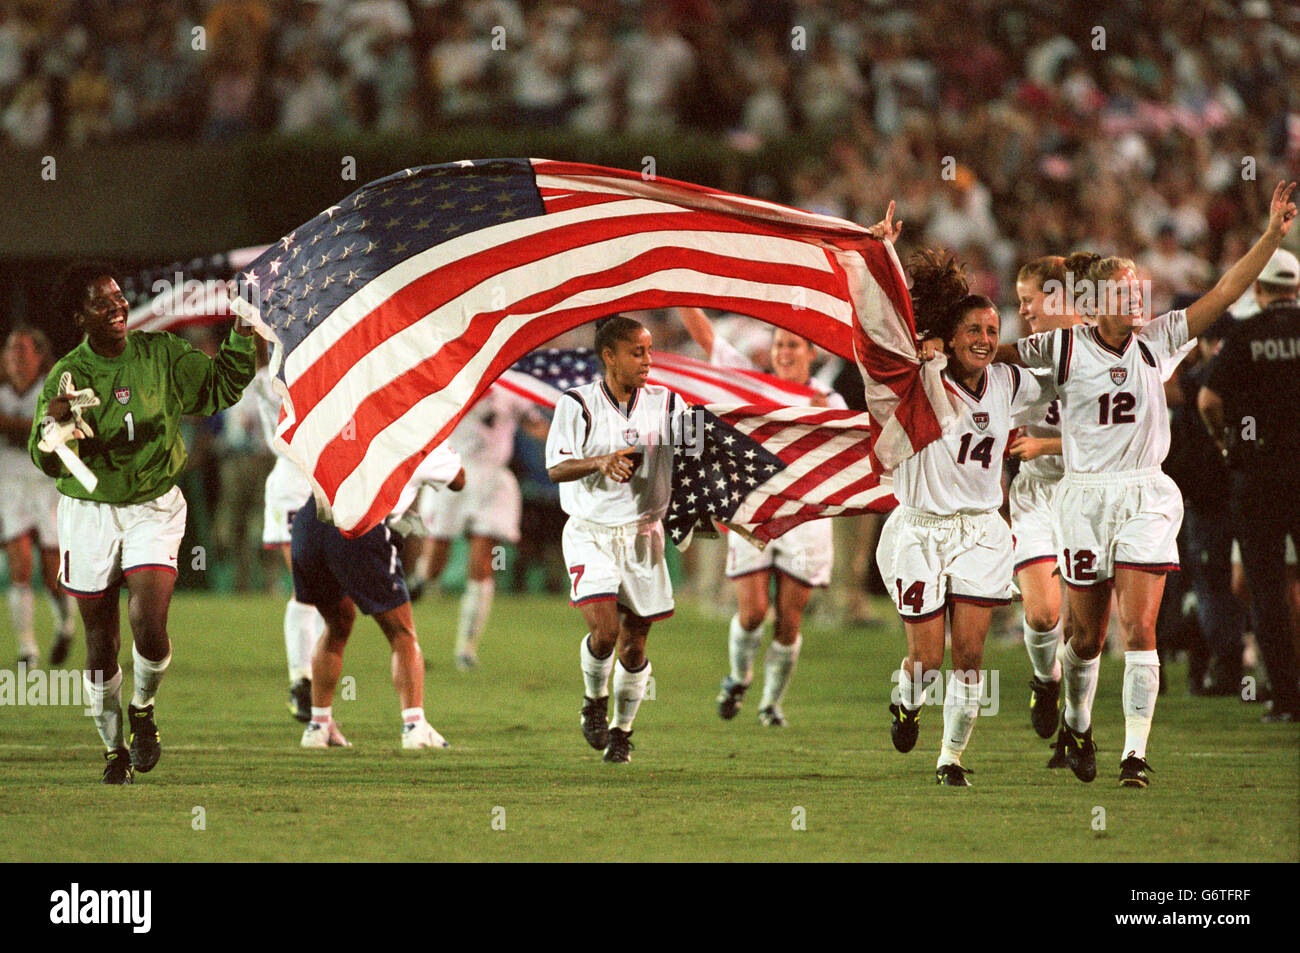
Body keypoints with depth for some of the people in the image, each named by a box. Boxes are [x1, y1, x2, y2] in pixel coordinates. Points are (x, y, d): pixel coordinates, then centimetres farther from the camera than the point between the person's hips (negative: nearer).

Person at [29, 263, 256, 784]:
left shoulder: (160, 353, -4)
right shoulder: (68, 377, -10)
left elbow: (219, 388, 7)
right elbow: (50, 463, -13)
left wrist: (242, 336, -5)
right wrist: (51, 425, -33)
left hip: (155, 507, 0)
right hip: (90, 511, 0)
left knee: (150, 628, -16)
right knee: (101, 639, 5)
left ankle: (143, 708, 15)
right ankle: (114, 748, 24)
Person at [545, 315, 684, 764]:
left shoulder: (666, 404, 3)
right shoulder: (577, 405, -6)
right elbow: (555, 468, -9)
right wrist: (600, 462, -26)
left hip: (643, 533, 3)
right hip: (590, 533, -3)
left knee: (634, 644, 4)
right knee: (604, 629, -19)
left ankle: (621, 730, 24)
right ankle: (595, 701, 11)